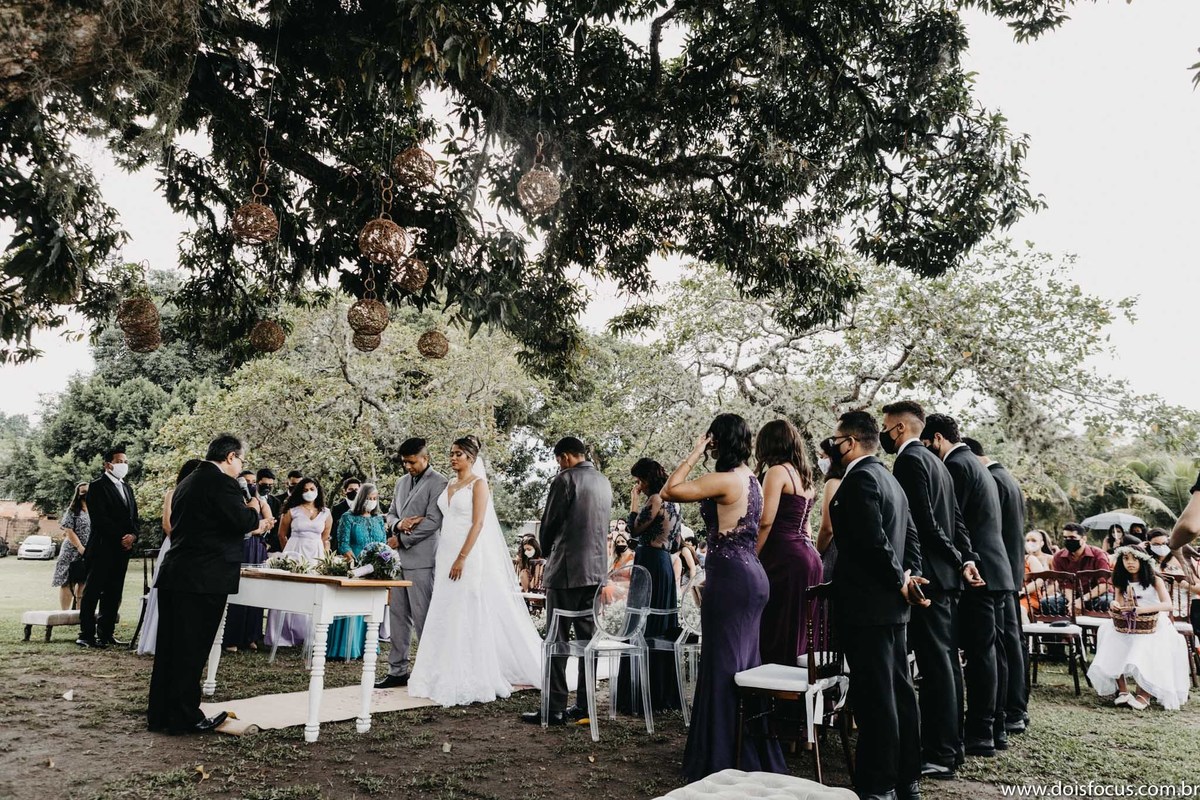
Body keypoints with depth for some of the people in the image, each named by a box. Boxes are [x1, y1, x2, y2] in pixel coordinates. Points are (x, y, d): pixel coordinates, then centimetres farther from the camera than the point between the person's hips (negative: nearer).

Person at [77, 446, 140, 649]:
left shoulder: (127, 488, 19)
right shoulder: (97, 486, -4)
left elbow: (134, 517, 17)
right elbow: (100, 519, -13)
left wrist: (133, 536, -1)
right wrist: (121, 537, -14)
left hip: (122, 550, 7)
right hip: (102, 548, -7)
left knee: (113, 594, 7)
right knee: (92, 592, -2)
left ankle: (106, 634, 12)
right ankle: (86, 634, 2)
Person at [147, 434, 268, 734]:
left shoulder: (187, 482, 18)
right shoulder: (221, 482, -13)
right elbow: (241, 520, -22)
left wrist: (252, 525, 24)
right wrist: (254, 511, 0)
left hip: (173, 575, 9)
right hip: (203, 580, -9)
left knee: (169, 647, 14)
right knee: (192, 649, -1)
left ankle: (159, 714, 23)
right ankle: (184, 717, 7)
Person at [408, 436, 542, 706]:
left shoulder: (478, 483, -6)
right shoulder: (450, 485, 15)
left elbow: (478, 523, -14)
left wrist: (461, 559, -21)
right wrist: (446, 559, 11)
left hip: (469, 557, -7)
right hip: (447, 557, 8)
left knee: (469, 616, -4)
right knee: (446, 616, 8)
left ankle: (470, 681, 3)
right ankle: (448, 677, 16)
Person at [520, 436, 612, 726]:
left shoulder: (565, 479, -10)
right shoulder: (604, 482, 13)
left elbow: (549, 525, -6)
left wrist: (546, 552, 14)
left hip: (567, 570, -7)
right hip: (596, 569, 7)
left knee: (557, 639, -2)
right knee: (587, 637, 10)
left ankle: (554, 708, -1)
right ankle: (584, 705, 14)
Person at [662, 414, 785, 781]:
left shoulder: (725, 480, -16)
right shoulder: (751, 479, 12)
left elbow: (670, 491, -16)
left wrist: (693, 455, -9)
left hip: (730, 577, -9)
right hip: (752, 574, 9)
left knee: (723, 663, -1)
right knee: (746, 661, 16)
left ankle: (722, 759, 9)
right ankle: (755, 755, 27)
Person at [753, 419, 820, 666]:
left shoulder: (777, 472, -6)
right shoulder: (805, 476, 18)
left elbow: (766, 521, -14)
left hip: (784, 556, -9)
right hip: (809, 555, 9)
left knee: (776, 631, -5)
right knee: (800, 632, 11)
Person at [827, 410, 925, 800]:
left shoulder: (859, 479, -15)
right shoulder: (889, 479, 16)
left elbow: (874, 541, -22)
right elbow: (911, 535, 16)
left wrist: (901, 583, -9)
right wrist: (910, 576, 6)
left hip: (865, 605, -10)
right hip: (891, 605, 10)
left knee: (875, 697, -3)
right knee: (899, 690, 15)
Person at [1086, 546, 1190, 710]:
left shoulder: (1154, 580, -4)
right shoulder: (1121, 582, 8)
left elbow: (1167, 605, -18)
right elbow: (1119, 604, 1)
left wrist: (1140, 609, -34)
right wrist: (1115, 605, -25)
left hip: (1154, 625, -4)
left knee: (1145, 646, -33)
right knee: (1112, 641, -23)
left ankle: (1144, 693, -25)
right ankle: (1123, 690, -21)